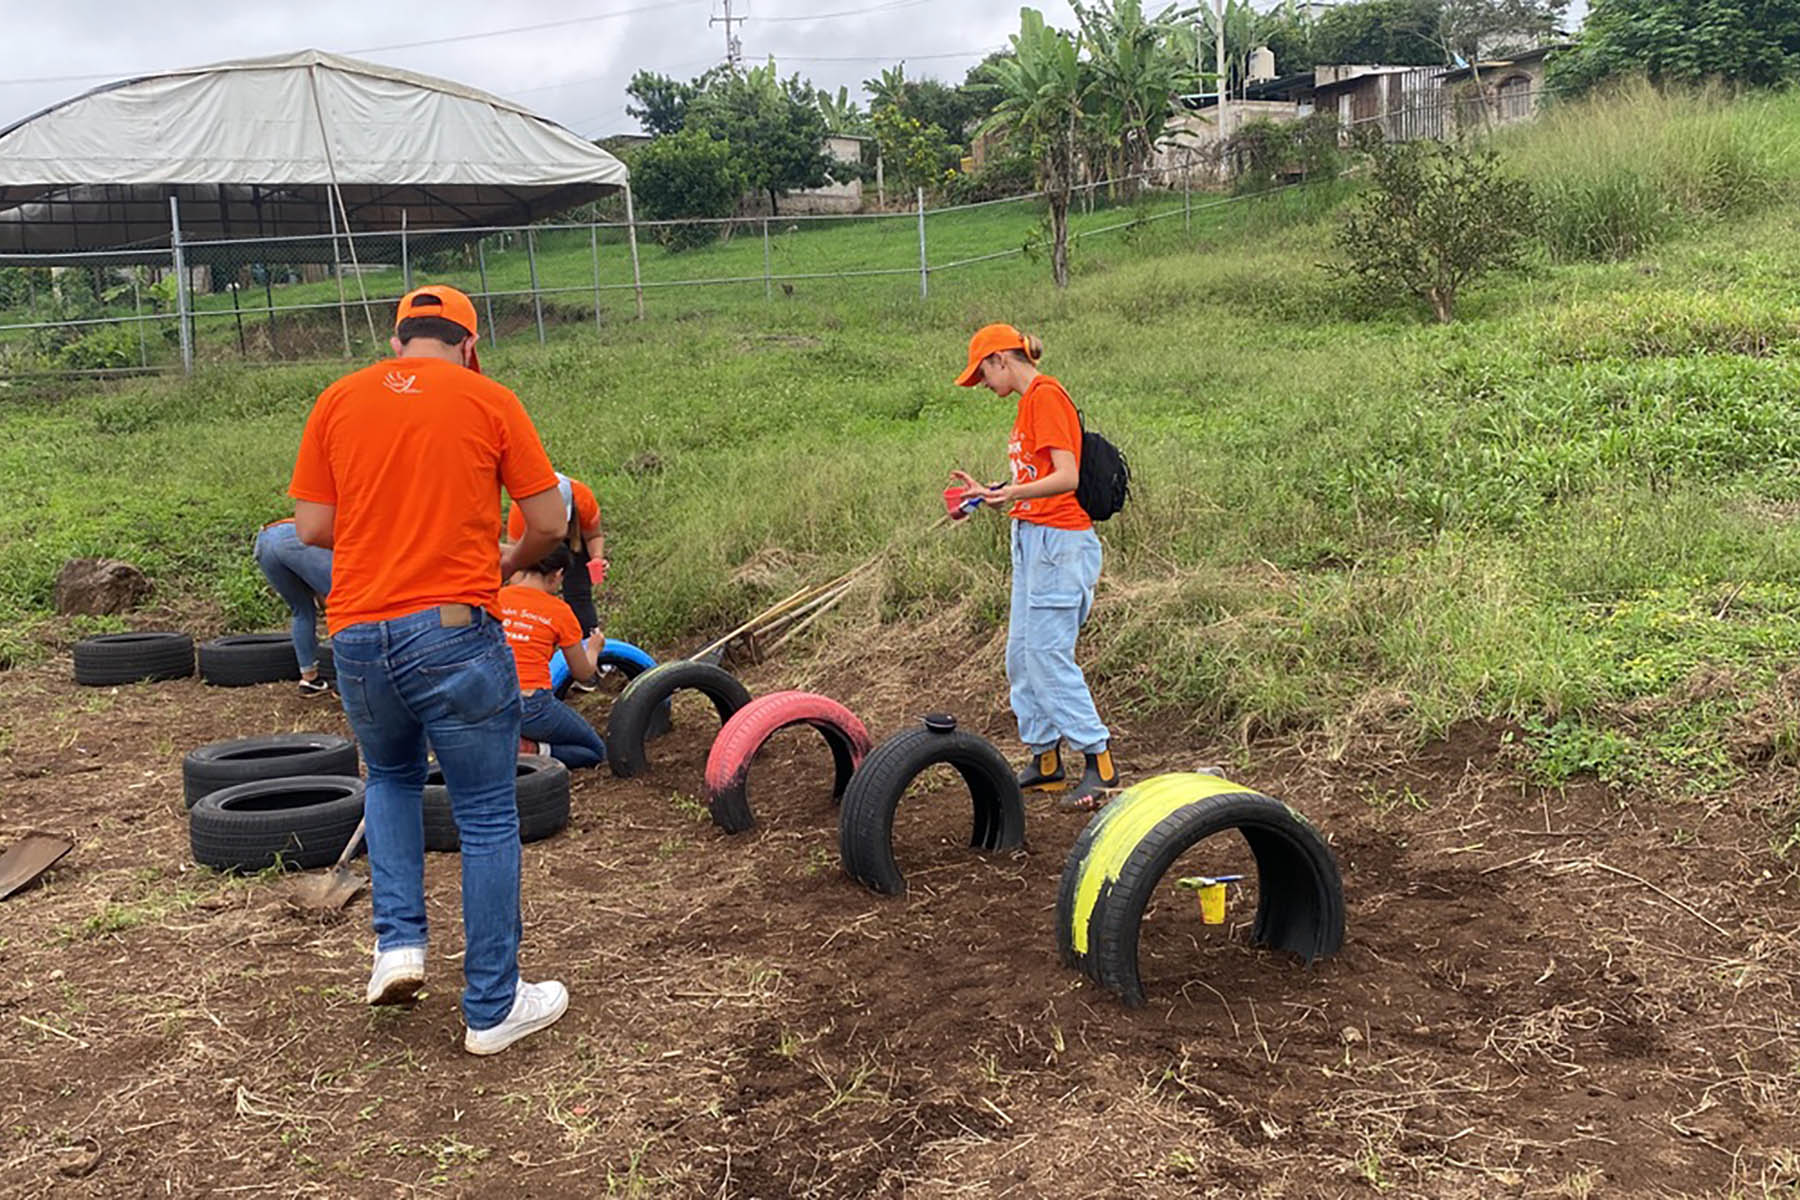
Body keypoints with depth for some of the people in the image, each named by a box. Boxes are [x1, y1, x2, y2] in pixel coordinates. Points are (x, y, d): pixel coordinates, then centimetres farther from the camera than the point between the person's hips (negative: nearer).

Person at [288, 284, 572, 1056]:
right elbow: (548, 523, 1)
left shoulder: (338, 400, 9)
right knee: (487, 818, 7)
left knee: (391, 778, 29)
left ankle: (398, 942, 16)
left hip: (358, 636, 4)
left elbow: (312, 528, 7)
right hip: (454, 630, -3)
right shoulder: (490, 402, 1)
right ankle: (493, 1007, 15)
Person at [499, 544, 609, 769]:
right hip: (532, 706, -5)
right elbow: (583, 673, 7)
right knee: (596, 751, 17)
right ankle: (534, 750, -10)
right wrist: (593, 647, 29)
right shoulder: (559, 611, -4)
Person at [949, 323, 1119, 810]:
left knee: (1048, 656, -9)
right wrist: (989, 492, 18)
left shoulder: (1045, 395, -12)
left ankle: (1100, 763, -2)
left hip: (1059, 541, -10)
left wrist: (1011, 493, -33)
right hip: (1032, 540, 10)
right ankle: (1045, 760, 19)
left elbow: (1067, 477, -22)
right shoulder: (1031, 401, 18)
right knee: (1021, 655, 11)